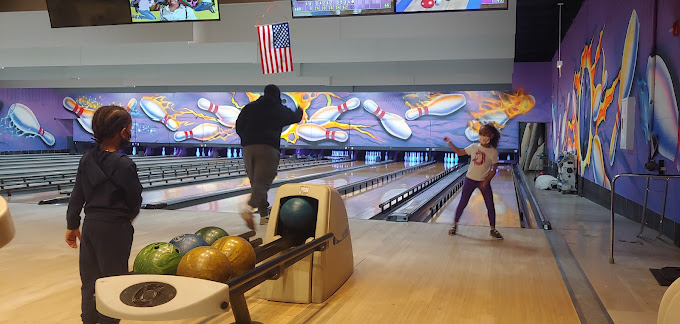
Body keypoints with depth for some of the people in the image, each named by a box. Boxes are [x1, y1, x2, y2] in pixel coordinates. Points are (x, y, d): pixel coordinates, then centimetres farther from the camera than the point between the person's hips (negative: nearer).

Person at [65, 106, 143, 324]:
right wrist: (129, 216, 12)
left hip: (90, 224, 6)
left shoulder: (87, 159, 0)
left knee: (90, 278, 17)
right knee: (113, 280, 6)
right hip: (115, 228, -6)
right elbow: (135, 200, -10)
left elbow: (77, 195, 5)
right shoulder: (124, 164, -18)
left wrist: (72, 225, 15)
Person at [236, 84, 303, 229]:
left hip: (248, 147, 4)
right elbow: (296, 118, 29)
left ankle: (264, 215, 19)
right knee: (262, 182, -9)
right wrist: (299, 110, 51)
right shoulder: (280, 110, 10)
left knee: (255, 182, 12)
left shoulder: (249, 107, 14)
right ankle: (249, 207, -35)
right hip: (268, 148, -4)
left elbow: (239, 127, 12)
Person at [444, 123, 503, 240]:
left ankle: (493, 229, 19)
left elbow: (494, 170, -8)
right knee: (462, 203, 6)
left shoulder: (493, 152, -10)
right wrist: (450, 143, 0)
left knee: (490, 206, 4)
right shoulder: (474, 147, -4)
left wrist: (486, 181, -18)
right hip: (470, 179, 1)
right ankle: (454, 224, 21)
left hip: (484, 182, -1)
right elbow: (459, 153, 9)